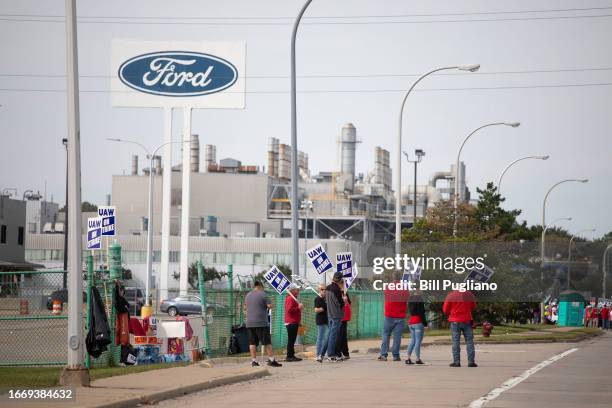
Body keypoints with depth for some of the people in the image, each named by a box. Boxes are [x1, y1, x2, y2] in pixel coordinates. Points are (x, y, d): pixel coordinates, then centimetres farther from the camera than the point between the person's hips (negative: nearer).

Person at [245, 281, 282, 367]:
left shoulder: (248, 295, 12)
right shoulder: (262, 294, -6)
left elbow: (245, 307, 22)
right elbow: (269, 305, -9)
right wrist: (267, 305, 12)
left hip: (249, 323, 6)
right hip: (261, 323, -5)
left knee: (252, 342, 5)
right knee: (267, 342, -2)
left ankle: (253, 361, 1)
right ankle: (271, 359, -4)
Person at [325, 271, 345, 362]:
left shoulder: (327, 288, 7)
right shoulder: (337, 289, -18)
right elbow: (340, 303, -15)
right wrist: (343, 301, 5)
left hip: (329, 314, 8)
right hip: (337, 315, -8)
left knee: (330, 333, 14)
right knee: (334, 334, -5)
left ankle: (330, 353, 17)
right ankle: (331, 354, -5)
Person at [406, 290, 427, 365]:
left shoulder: (410, 301, 16)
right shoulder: (420, 301, -8)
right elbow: (421, 313, -13)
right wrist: (425, 323, -9)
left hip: (410, 322, 8)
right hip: (418, 322, -8)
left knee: (412, 340, 12)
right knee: (418, 341, -7)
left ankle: (408, 358, 6)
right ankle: (418, 359, -10)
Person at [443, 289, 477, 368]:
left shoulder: (450, 295, -7)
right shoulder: (469, 294, 0)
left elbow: (445, 310, -1)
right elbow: (473, 307, 14)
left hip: (455, 321, -1)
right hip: (467, 321, 1)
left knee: (456, 341, 3)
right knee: (469, 341, 5)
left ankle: (456, 361, -1)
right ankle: (471, 361, 0)